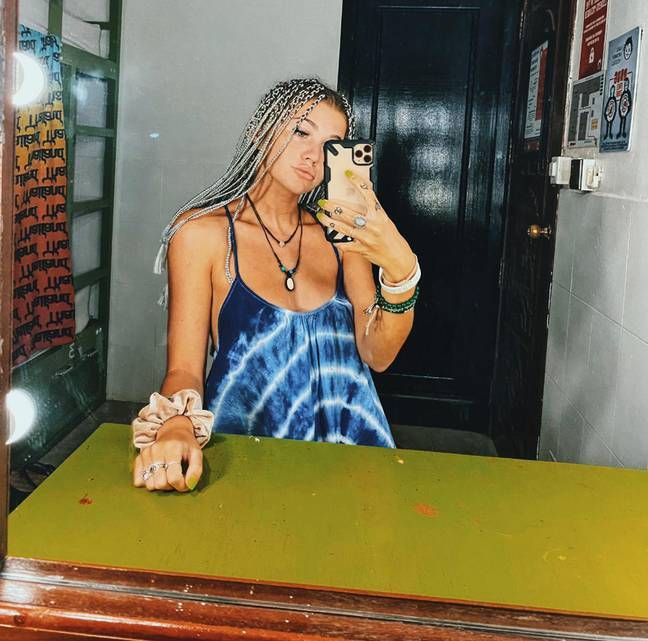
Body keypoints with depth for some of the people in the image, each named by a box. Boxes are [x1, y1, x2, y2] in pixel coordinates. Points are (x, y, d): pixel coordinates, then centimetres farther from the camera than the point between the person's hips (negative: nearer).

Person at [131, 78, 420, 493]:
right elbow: (184, 369, -5)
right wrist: (175, 425, -27)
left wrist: (401, 269, -15)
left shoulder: (342, 234, 10)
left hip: (350, 446, 3)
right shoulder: (203, 232, -2)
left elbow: (377, 356, 2)